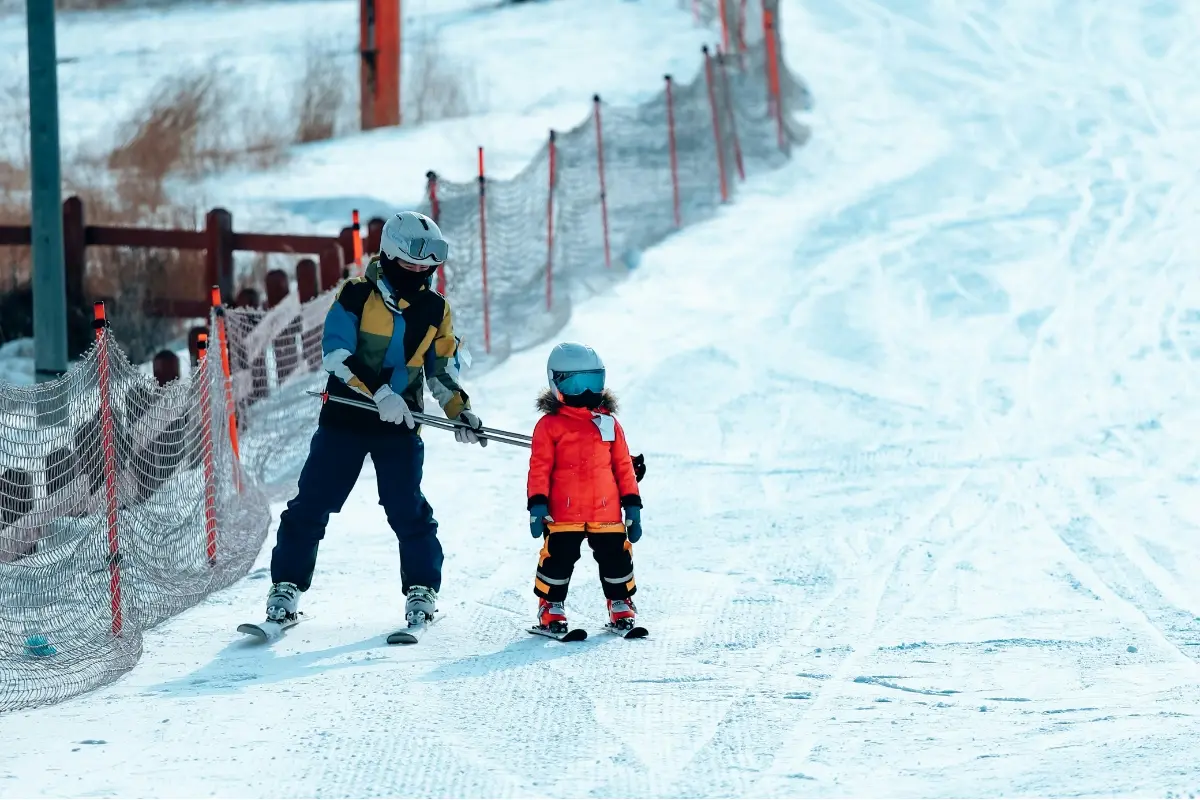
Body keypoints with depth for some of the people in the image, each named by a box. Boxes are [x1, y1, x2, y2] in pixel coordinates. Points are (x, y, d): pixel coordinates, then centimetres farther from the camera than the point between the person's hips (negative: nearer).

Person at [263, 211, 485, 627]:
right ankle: (286, 586, 6)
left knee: (408, 510, -4)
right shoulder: (356, 297, -6)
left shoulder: (434, 310, 5)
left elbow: (443, 368, 15)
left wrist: (460, 411, -1)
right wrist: (380, 394, -26)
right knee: (311, 505, -1)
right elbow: (335, 354, -17)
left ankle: (422, 589, 8)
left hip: (400, 425, 2)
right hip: (344, 418, -2)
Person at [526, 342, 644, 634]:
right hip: (563, 514, -3)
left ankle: (620, 604, 23)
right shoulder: (550, 425, -1)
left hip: (606, 514, 3)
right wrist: (537, 505, -10)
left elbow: (623, 466, 12)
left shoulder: (609, 423, 9)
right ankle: (551, 608, 14)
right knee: (558, 560, -1)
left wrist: (632, 504, 9)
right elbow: (539, 469, -3)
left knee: (616, 557, 7)